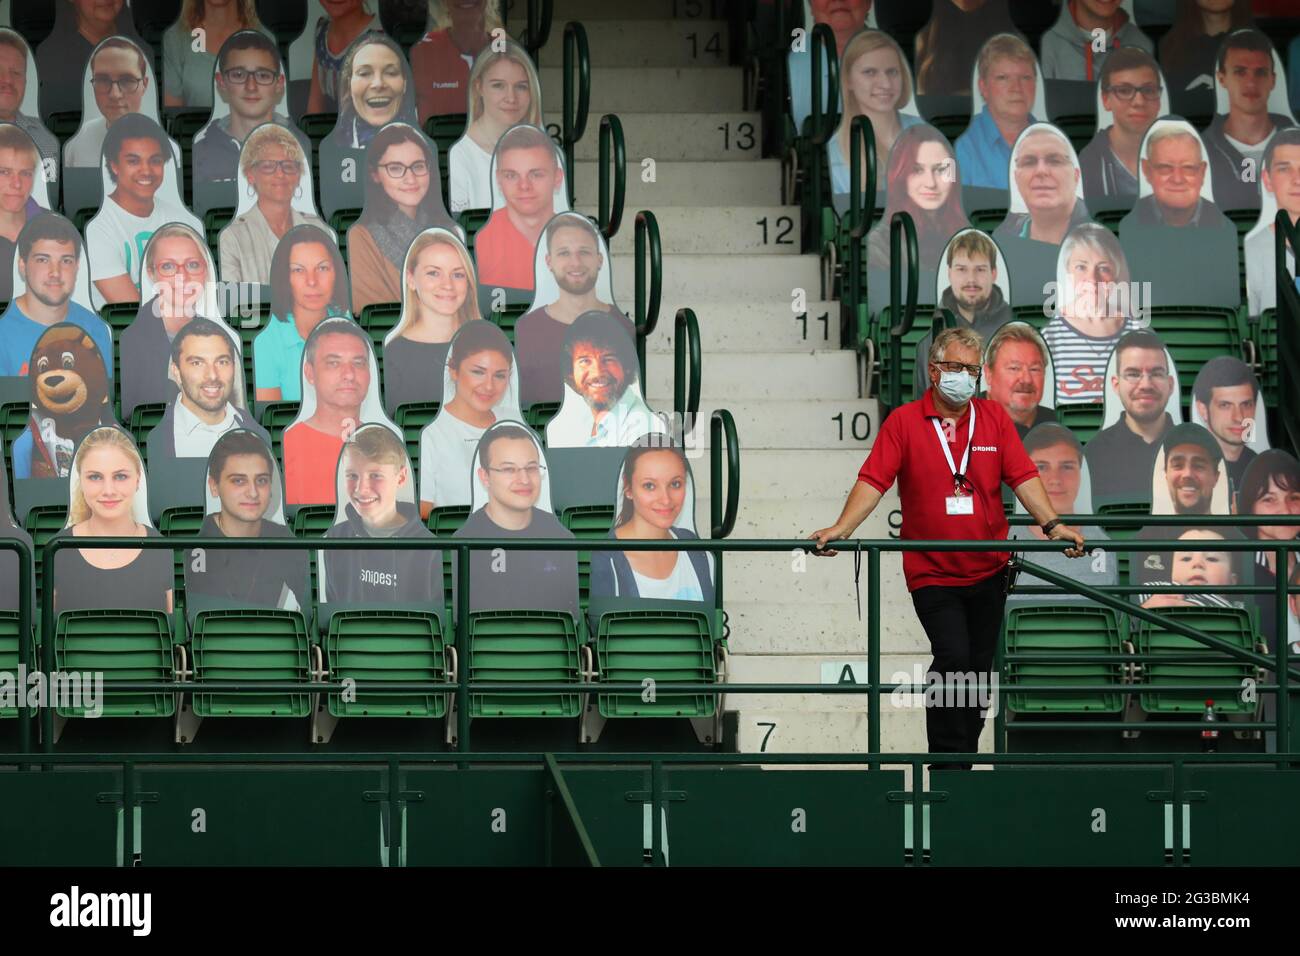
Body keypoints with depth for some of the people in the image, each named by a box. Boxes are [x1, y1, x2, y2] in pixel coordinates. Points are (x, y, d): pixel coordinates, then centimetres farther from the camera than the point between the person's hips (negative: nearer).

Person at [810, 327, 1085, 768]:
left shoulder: (994, 417, 6)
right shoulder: (904, 421, -3)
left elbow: (1022, 476, -1)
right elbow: (873, 480, -9)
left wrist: (1053, 524, -15)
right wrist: (841, 528, -23)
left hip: (987, 570, 4)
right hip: (931, 571, -4)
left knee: (978, 668, 10)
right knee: (953, 658, -17)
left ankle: (964, 759, 23)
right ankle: (946, 764, -10)